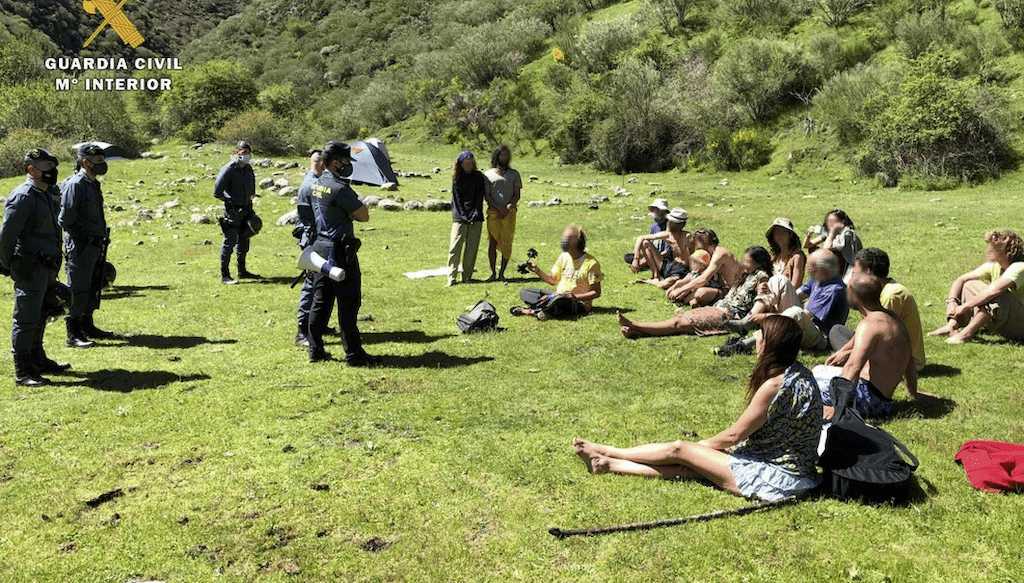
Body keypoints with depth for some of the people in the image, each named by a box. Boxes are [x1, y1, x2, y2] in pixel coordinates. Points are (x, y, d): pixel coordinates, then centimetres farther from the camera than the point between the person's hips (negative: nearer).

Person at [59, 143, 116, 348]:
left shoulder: (94, 184, 13)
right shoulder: (75, 185, -14)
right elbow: (65, 220, -17)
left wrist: (101, 238, 15)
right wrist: (83, 240, -14)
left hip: (95, 245, 9)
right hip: (80, 247, -9)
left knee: (94, 288, 16)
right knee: (78, 291, -5)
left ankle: (88, 327, 28)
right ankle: (73, 335, 1)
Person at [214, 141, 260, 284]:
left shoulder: (248, 169, 8)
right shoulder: (228, 169, -14)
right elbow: (217, 193, -16)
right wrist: (231, 201, -11)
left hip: (246, 210, 8)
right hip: (233, 212, -8)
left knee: (244, 240, 16)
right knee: (230, 242, -5)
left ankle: (242, 271, 29)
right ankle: (224, 275, 2)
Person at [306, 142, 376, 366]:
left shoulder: (317, 184, 10)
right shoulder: (339, 188, -17)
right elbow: (363, 215, -13)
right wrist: (353, 211, 3)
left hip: (320, 247, 9)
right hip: (340, 250, -9)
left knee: (320, 301, 13)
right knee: (348, 303, -2)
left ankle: (315, 350, 18)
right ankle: (353, 353, 3)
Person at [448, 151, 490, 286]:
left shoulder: (479, 177, 5)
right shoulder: (457, 178, 5)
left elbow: (487, 196, 6)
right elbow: (455, 199, 4)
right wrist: (462, 215, -5)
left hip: (476, 219, 1)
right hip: (460, 218, -1)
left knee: (471, 248, 3)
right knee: (455, 247, -7)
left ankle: (467, 276, 10)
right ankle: (452, 277, -5)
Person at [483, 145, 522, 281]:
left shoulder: (514, 174, 16)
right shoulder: (488, 174, 12)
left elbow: (517, 194, 8)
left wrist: (508, 208, -10)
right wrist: (499, 208, -9)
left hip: (509, 212, 1)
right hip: (493, 212, -1)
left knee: (507, 243, -2)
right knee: (492, 242, -5)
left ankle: (502, 273, 3)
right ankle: (493, 273, 0)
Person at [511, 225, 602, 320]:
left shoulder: (591, 263, -13)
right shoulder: (564, 256, 6)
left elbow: (596, 293, -12)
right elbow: (553, 280, 13)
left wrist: (574, 297, -22)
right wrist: (537, 271, -3)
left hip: (579, 304, -7)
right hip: (557, 297, 8)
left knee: (558, 300, -41)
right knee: (524, 293, -2)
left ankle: (532, 311, -19)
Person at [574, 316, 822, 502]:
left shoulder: (774, 385, -23)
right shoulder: (799, 373, 6)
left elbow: (735, 434, -14)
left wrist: (700, 445, 4)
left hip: (775, 477, -8)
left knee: (679, 450, -2)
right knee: (687, 466, 6)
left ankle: (607, 453, 12)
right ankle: (609, 465, 12)